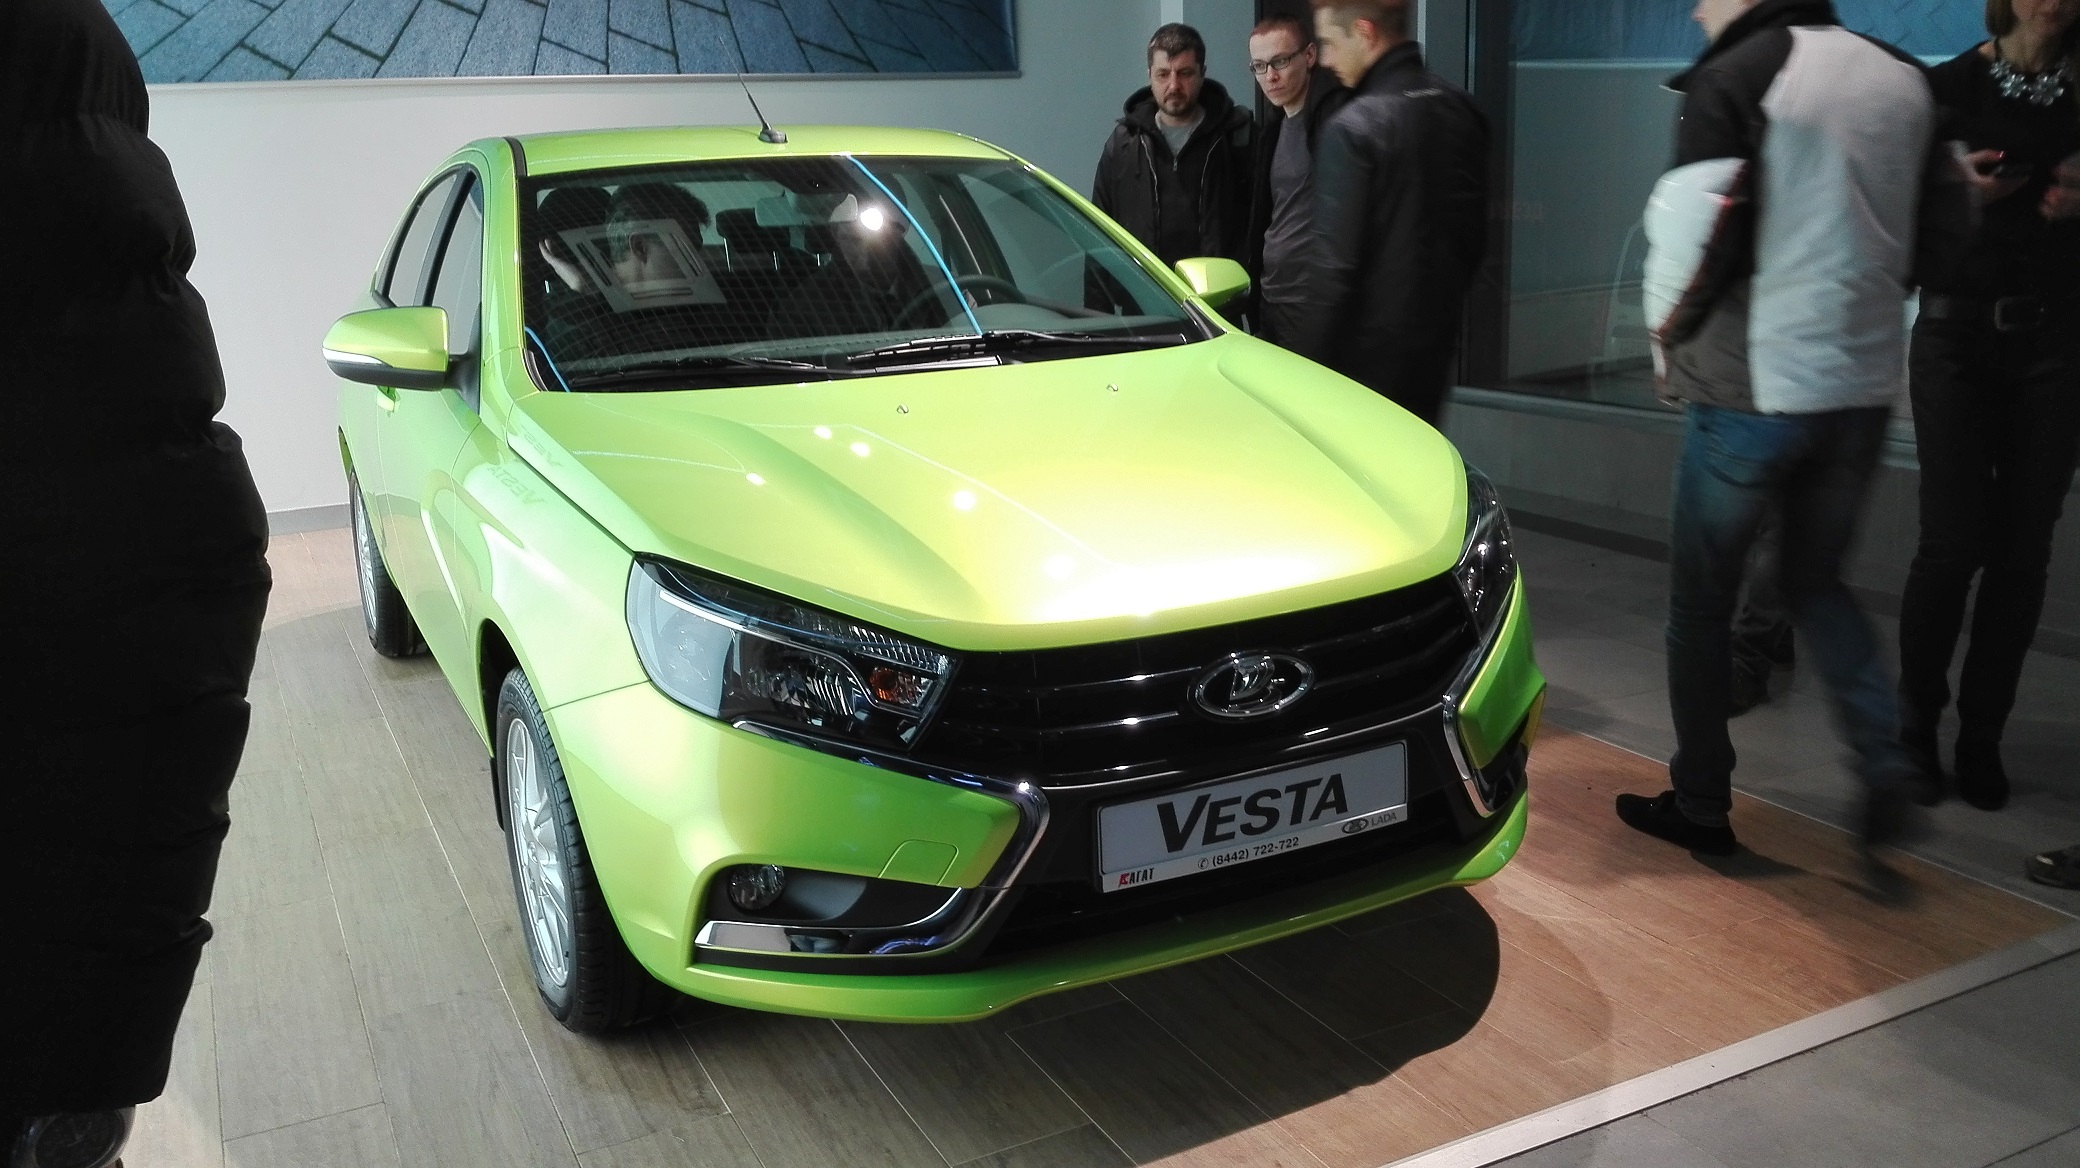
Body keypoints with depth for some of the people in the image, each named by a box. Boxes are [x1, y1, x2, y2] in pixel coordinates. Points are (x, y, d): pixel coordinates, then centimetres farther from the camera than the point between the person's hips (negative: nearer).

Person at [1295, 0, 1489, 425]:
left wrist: (1308, 366, -14)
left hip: (1370, 347, -8)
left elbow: (1337, 265, -20)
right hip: (1437, 339, 8)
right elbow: (1474, 230, 14)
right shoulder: (1461, 109, 6)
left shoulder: (1353, 128, -18)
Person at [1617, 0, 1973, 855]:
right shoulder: (1901, 78, 9)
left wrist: (1669, 333, 1)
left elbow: (1698, 230, -16)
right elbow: (1945, 225, 10)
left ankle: (1700, 802, 17)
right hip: (1864, 387, 6)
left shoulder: (1733, 77, -10)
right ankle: (1883, 757, 6)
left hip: (1751, 389, -6)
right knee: (1817, 582, 22)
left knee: (1700, 600, 9)